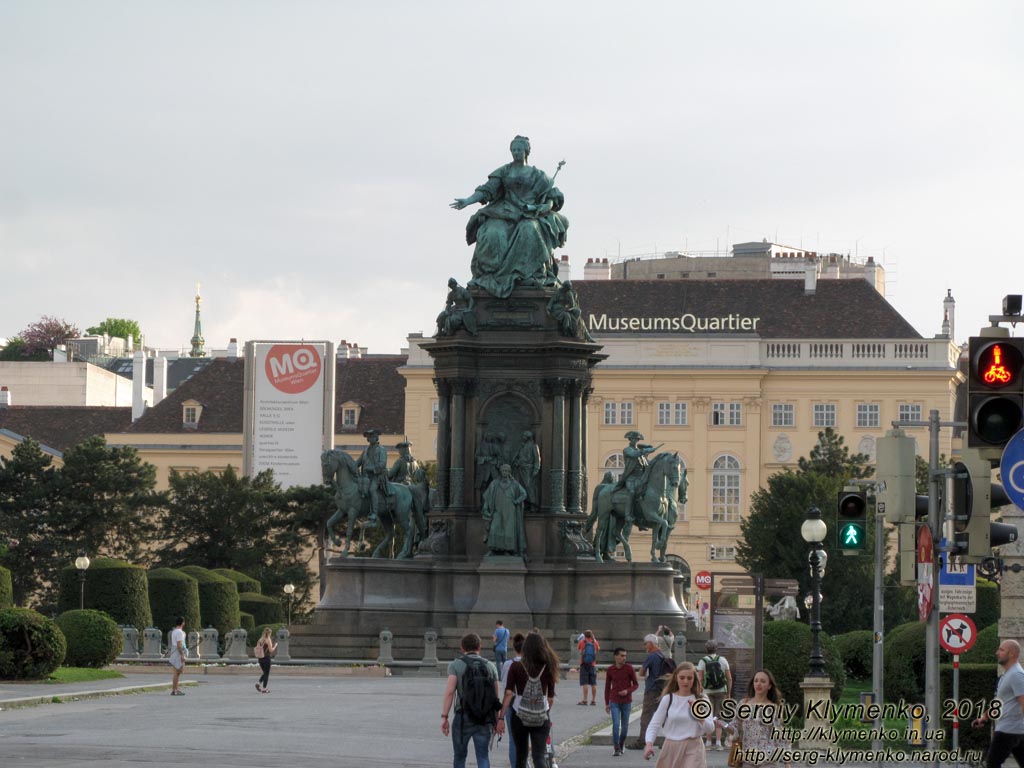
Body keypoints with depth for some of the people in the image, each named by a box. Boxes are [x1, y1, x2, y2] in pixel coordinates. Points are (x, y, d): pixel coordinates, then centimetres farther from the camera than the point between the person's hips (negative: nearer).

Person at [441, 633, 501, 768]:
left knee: (460, 756, 13)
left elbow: (450, 692, -12)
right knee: (483, 756, 0)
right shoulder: (490, 666, 7)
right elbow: (495, 696, 8)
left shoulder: (456, 665, -2)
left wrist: (444, 717, -11)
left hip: (463, 716, -2)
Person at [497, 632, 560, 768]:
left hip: (519, 716, 0)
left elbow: (509, 694, -10)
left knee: (521, 756, 16)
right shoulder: (548, 668, -1)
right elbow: (551, 698, 5)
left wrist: (501, 718, -8)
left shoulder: (516, 667, -6)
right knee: (539, 757, -3)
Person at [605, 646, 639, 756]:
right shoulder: (610, 670, -3)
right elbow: (607, 687, 7)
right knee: (616, 725, -12)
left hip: (627, 702, 0)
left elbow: (636, 684, 0)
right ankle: (617, 749, -6)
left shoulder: (629, 668, -7)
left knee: (625, 727, 6)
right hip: (614, 703, 0)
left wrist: (627, 691, -20)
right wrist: (607, 704, 8)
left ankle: (621, 745, 29)